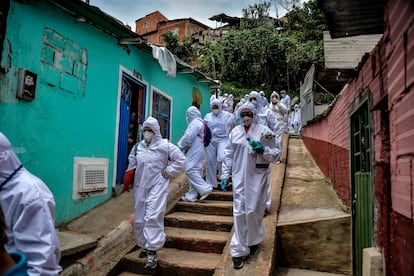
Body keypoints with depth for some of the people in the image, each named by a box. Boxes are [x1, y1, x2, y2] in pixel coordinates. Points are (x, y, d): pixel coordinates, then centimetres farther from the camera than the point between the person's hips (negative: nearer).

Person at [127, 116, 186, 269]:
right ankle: (145, 245, 30)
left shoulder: (165, 146, -7)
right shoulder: (137, 146, 7)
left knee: (153, 217, -12)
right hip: (140, 187, 5)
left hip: (157, 186, -5)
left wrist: (168, 172, -9)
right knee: (140, 218, 11)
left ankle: (152, 252, -5)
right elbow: (132, 161, 24)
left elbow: (181, 160, -6)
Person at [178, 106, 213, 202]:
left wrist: (180, 146, -4)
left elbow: (188, 137, -18)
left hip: (194, 151, -11)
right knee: (194, 171, 9)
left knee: (190, 170, -11)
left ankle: (205, 188, -9)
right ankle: (192, 195, 14)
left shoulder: (195, 123, -12)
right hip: (198, 150, 11)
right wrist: (181, 145, 17)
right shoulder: (200, 123, 21)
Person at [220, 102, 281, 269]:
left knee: (253, 211, 6)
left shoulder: (264, 131, -3)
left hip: (257, 178, -2)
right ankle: (239, 250, 13)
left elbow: (277, 154, 0)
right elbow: (228, 155, 10)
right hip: (239, 177, 2)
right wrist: (225, 175, 6)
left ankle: (254, 241, 35)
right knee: (239, 212, 3)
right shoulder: (235, 132, 6)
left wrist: (263, 150, -19)